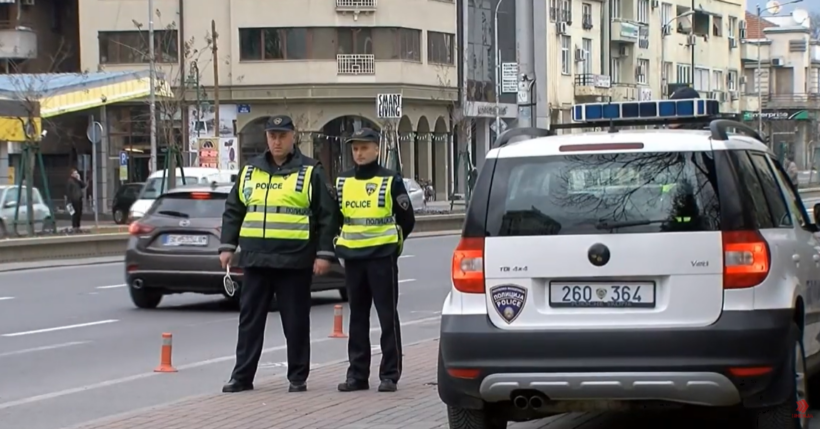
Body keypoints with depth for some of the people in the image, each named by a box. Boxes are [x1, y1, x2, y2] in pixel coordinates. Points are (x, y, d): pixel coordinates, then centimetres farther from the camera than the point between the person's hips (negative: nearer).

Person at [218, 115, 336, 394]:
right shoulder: (250, 171, 12)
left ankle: (298, 377, 12)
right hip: (256, 259, 4)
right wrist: (227, 246, 8)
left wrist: (324, 254, -8)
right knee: (250, 319, 5)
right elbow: (233, 211, 16)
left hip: (294, 261, -3)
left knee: (296, 321, 3)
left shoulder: (310, 172, 1)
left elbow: (326, 215, -2)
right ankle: (242, 376, 11)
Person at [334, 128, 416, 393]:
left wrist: (392, 243, 4)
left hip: (382, 258, -5)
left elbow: (407, 219, 3)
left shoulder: (390, 181, -2)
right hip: (352, 258, 5)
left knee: (387, 316, -3)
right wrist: (340, 241, 10)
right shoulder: (343, 182, 10)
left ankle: (390, 374, 0)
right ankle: (357, 374, 14)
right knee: (357, 317, 9)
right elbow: (336, 216, 21)